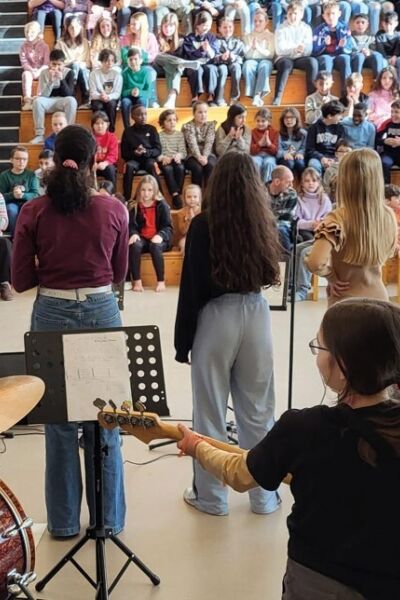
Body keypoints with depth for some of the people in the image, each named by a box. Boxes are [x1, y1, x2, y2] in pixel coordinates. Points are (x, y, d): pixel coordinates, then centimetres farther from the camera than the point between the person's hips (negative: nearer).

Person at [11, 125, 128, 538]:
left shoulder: (33, 212, -6)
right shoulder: (114, 210, -4)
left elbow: (21, 280, -2)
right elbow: (119, 273, 7)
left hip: (52, 316, 0)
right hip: (102, 313, 0)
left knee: (59, 421, 12)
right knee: (105, 420, 12)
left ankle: (64, 520, 23)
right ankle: (108, 518, 23)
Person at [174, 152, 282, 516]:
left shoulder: (204, 225, -10)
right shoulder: (264, 223, 1)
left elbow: (192, 286, -9)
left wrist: (183, 341, -3)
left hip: (216, 317, -4)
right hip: (255, 314, 4)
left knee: (211, 411, 8)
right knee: (258, 410, 12)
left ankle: (211, 497, 20)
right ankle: (265, 495, 24)